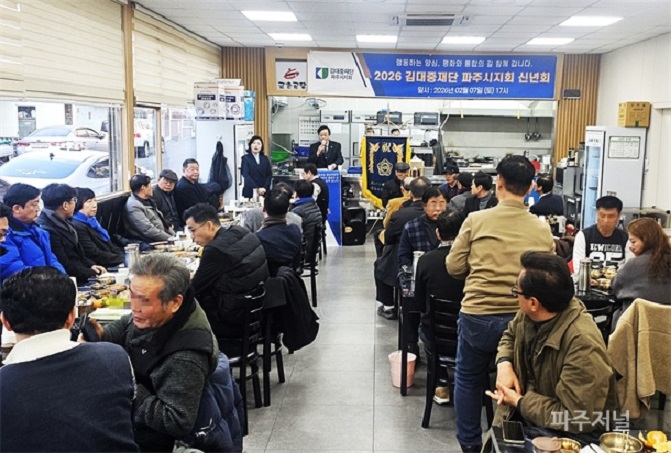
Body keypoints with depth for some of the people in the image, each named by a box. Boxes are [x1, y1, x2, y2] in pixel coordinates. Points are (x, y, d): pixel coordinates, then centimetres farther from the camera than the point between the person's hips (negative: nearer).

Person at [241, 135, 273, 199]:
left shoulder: (265, 158, 13)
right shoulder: (245, 158, 0)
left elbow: (269, 175, 7)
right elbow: (246, 176, -10)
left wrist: (265, 188, -9)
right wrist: (257, 189, -19)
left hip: (264, 192, 3)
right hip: (250, 192, -3)